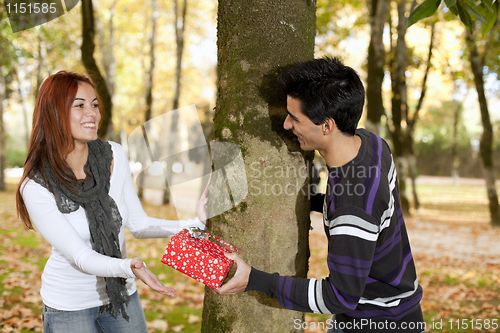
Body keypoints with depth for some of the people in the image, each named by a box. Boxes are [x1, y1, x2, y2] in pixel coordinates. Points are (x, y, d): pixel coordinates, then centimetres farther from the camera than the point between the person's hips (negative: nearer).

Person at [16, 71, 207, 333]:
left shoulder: (113, 156, -9)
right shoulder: (36, 187, -21)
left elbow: (138, 224, -3)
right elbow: (81, 256, -21)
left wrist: (192, 225, -17)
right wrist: (128, 267, -39)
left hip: (122, 295, 4)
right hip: (69, 308, -3)